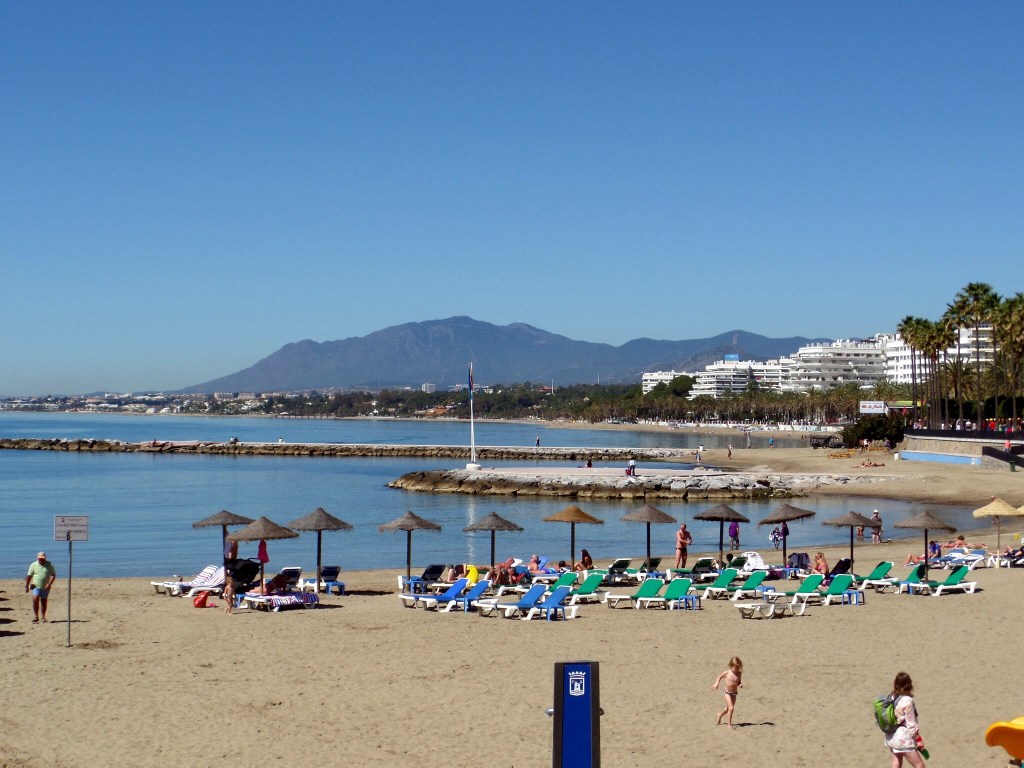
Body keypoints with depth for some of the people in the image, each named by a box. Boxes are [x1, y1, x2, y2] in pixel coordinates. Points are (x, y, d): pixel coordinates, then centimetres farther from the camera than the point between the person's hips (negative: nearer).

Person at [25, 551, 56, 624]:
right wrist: (26, 586, 4)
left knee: (44, 602, 8)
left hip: (45, 588, 1)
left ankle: (43, 617, 19)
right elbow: (29, 576, 4)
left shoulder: (49, 565, -2)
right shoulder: (33, 565, -1)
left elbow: (53, 575, -4)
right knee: (35, 600, -17)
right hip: (36, 586, -1)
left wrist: (49, 584, -17)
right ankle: (35, 617, -11)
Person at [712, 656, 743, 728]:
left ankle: (720, 715, 50)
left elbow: (739, 682, 8)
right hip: (727, 693, -5)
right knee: (731, 708, -17)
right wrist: (716, 683, -8)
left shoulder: (739, 674, -3)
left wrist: (740, 685, -14)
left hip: (734, 693, 5)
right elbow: (719, 677, 5)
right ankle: (729, 724, -8)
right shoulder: (727, 673, -11)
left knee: (728, 708, 21)